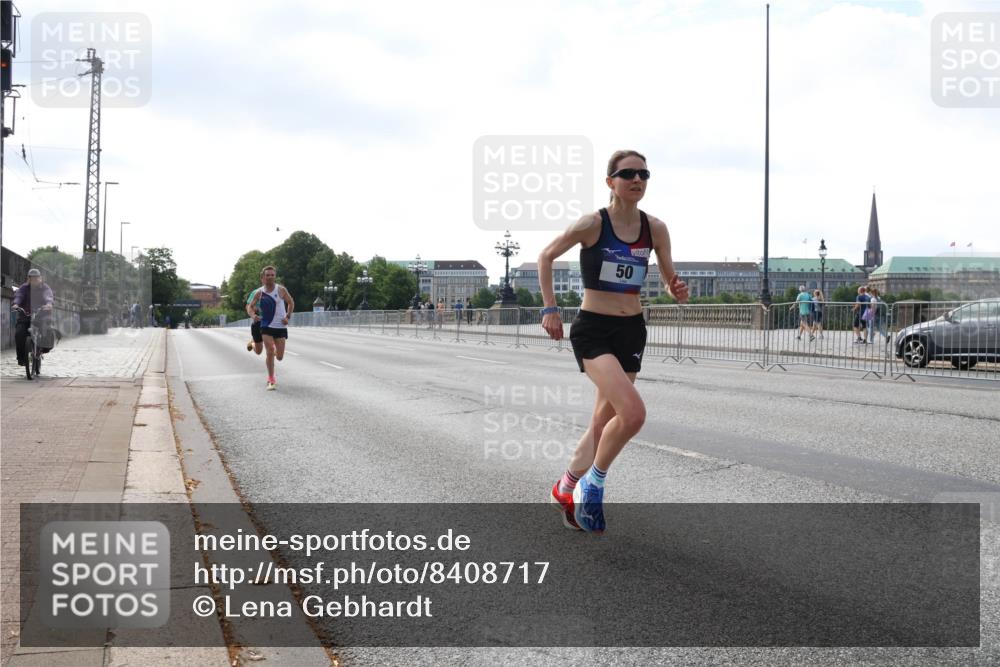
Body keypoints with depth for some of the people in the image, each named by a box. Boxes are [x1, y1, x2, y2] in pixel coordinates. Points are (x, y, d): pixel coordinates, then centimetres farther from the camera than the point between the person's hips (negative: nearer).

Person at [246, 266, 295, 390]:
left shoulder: (281, 290, -5)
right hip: (266, 326, 0)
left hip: (280, 326, 0)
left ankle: (275, 350, 41)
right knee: (270, 352, -15)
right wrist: (253, 315, -13)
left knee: (279, 357, 1)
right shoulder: (259, 293, -2)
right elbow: (250, 306, 9)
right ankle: (271, 380, -2)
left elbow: (291, 303, 8)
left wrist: (288, 316, -5)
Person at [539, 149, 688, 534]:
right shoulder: (593, 224, -13)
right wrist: (549, 308, -5)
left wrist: (677, 291, -14)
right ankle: (592, 483, 1)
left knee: (604, 422, 13)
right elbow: (546, 257, 0)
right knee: (633, 413, -23)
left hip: (631, 331, 5)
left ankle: (566, 488, 36)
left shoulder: (655, 229, -1)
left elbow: (670, 280, 9)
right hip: (593, 330, -5)